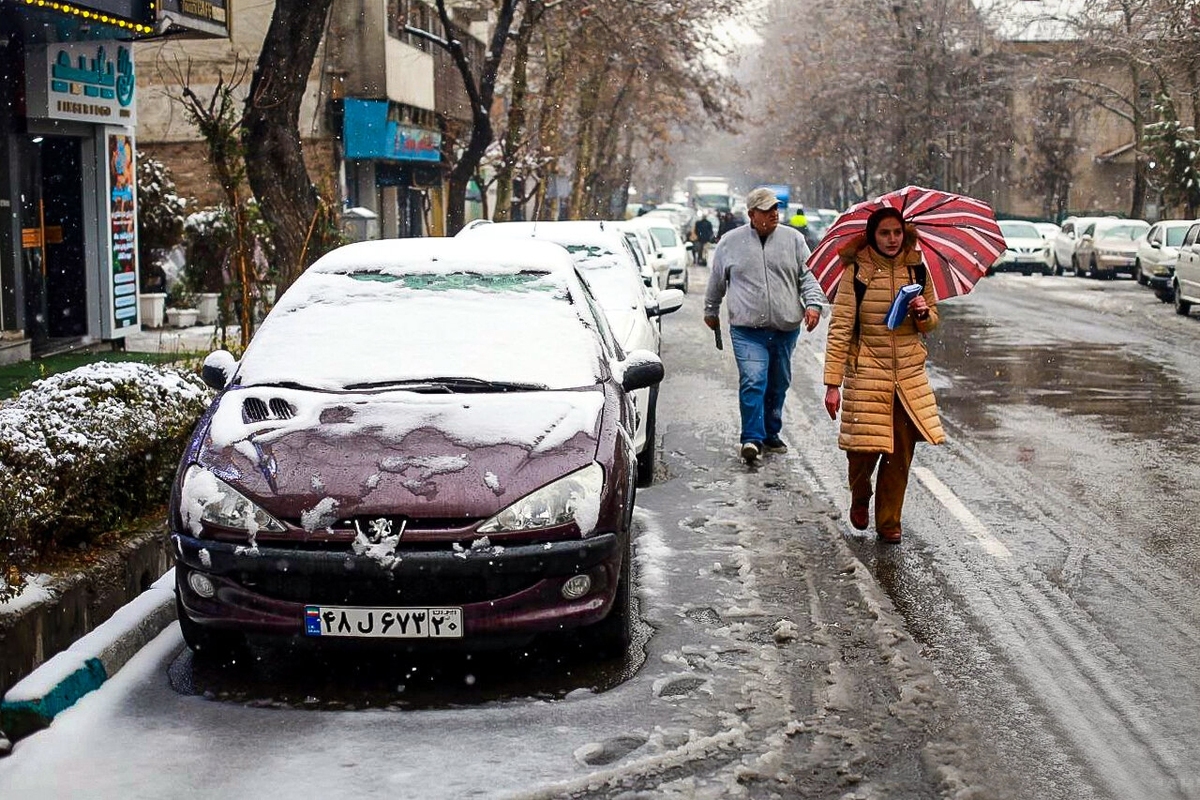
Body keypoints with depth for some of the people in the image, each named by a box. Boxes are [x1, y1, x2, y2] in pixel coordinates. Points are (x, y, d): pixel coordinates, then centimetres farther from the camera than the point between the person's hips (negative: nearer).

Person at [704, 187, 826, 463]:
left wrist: (813, 304, -7)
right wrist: (711, 312, 24)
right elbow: (716, 282, 17)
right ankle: (752, 438, -13)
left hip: (786, 328, 3)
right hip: (747, 329, -3)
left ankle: (770, 434, 27)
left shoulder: (793, 239, 7)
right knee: (752, 381, -16)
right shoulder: (730, 242, 5)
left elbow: (808, 276, 9)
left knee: (779, 385, 11)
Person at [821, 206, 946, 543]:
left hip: (909, 374, 3)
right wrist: (832, 383, -13)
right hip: (866, 373, -3)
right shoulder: (856, 272, -5)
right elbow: (840, 328, -8)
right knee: (864, 449, -3)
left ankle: (889, 521, 20)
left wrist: (923, 313, -8)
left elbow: (931, 323, 18)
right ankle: (860, 498, 30)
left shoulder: (916, 269, 7)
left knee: (901, 453, 4)